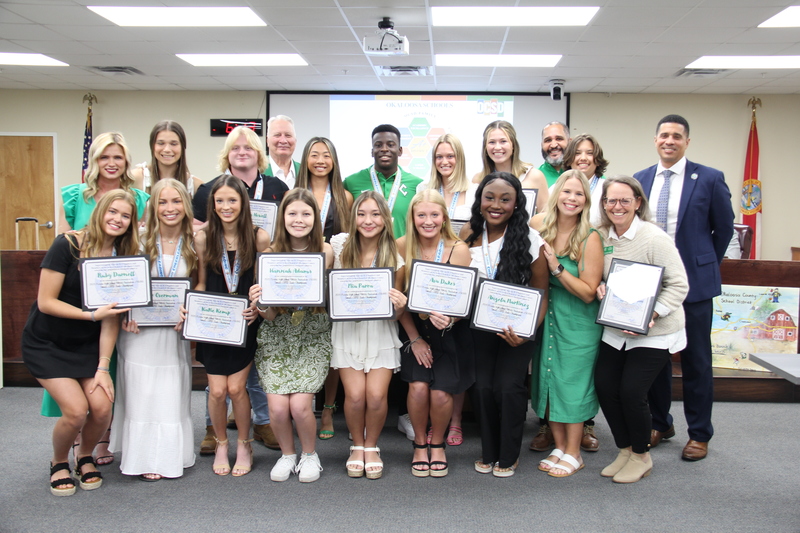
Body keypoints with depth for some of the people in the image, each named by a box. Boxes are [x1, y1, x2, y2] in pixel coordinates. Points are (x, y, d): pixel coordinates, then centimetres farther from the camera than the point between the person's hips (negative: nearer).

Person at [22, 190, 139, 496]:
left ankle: (84, 457, 20)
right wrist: (91, 315, -27)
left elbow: (112, 317, -5)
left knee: (102, 408, -13)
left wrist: (103, 367, -10)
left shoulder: (124, 258, -3)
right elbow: (45, 302, -17)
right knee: (76, 410, -18)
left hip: (86, 345, 4)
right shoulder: (67, 246, -16)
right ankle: (59, 463, 14)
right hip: (46, 344, -4)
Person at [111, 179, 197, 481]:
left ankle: (171, 456, 19)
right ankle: (145, 459, 11)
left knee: (172, 395, 7)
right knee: (141, 394, 2)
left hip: (175, 332, 2)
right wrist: (125, 316, -12)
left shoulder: (194, 245, 2)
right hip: (140, 330, -1)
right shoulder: (140, 241, -3)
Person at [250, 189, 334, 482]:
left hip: (313, 337, -1)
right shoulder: (271, 254, -4)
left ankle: (310, 454, 15)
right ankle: (287, 454, 20)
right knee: (277, 406, -11)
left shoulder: (325, 252, -5)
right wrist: (259, 305, -26)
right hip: (277, 337, 1)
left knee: (300, 404, -15)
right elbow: (270, 315, -4)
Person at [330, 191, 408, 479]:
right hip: (347, 330, 0)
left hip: (380, 333, 0)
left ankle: (372, 446, 16)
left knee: (376, 395, -14)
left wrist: (400, 306, -22)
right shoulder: (339, 245, -4)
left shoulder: (394, 258, -5)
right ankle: (357, 446, 16)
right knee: (355, 394, -14)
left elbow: (396, 310, 1)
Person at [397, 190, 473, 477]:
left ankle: (437, 443, 19)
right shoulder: (401, 247, -8)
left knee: (440, 393, -13)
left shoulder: (458, 249, -13)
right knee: (418, 387, -17)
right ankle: (419, 443, 13)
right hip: (415, 330, 1)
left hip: (450, 334, -1)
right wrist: (415, 339, -7)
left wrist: (447, 317, -32)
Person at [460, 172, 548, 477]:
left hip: (517, 328, -2)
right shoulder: (469, 235, -3)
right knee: (482, 386, -8)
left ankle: (509, 456, 11)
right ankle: (489, 453, 16)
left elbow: (540, 293, -8)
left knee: (508, 387, -13)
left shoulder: (530, 239, -12)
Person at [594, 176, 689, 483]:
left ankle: (641, 456, 15)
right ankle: (625, 450, 22)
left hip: (655, 332, -6)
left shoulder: (654, 238, -18)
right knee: (604, 385, 0)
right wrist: (600, 289, -8)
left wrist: (650, 315, -25)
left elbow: (678, 285, -16)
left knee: (631, 391, -10)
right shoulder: (601, 236, 0)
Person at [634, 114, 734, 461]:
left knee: (696, 360, 6)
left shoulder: (709, 179, -5)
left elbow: (724, 228, 4)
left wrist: (704, 264, 9)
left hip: (694, 283, -3)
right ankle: (660, 423, 27)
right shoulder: (640, 180, 6)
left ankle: (699, 434, 18)